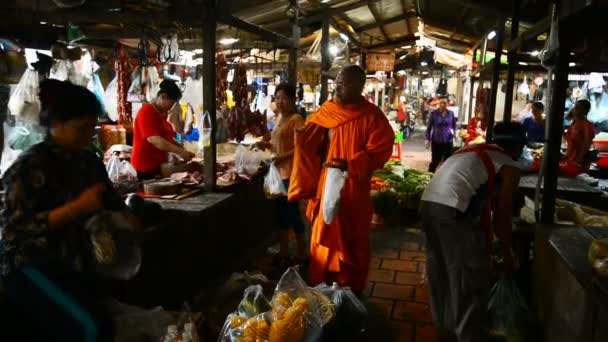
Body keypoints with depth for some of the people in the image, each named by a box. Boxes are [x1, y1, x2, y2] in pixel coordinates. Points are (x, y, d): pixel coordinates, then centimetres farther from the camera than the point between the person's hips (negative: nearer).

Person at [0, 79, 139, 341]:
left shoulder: (89, 161, 10)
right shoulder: (30, 167, -11)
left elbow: (112, 201, 19)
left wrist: (128, 219, -3)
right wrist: (77, 207, -24)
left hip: (80, 262, 7)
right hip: (33, 265, -6)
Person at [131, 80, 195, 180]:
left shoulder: (162, 113, 13)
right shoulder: (147, 112, -14)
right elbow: (154, 139, -26)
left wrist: (183, 149, 3)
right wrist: (180, 151, -28)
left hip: (159, 166, 8)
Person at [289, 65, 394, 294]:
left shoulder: (372, 115, -8)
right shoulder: (326, 111, 5)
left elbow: (381, 150, -13)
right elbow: (312, 144, 9)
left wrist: (349, 165, -22)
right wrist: (301, 137, -14)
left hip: (354, 189, -4)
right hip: (326, 185, 5)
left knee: (351, 241, 8)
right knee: (324, 238, 13)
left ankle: (351, 290, 26)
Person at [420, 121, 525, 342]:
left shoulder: (472, 150, 28)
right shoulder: (509, 167, 8)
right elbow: (502, 215, 9)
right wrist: (507, 254, 22)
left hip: (429, 203, 8)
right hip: (455, 211, -8)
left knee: (440, 273, 20)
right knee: (470, 280, 8)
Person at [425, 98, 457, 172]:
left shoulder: (451, 113, 1)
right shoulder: (434, 114, -4)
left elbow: (454, 125, 17)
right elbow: (429, 127, 0)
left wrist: (453, 131, 1)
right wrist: (428, 139, -2)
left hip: (448, 141, 2)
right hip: (436, 141, -2)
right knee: (435, 161, 3)